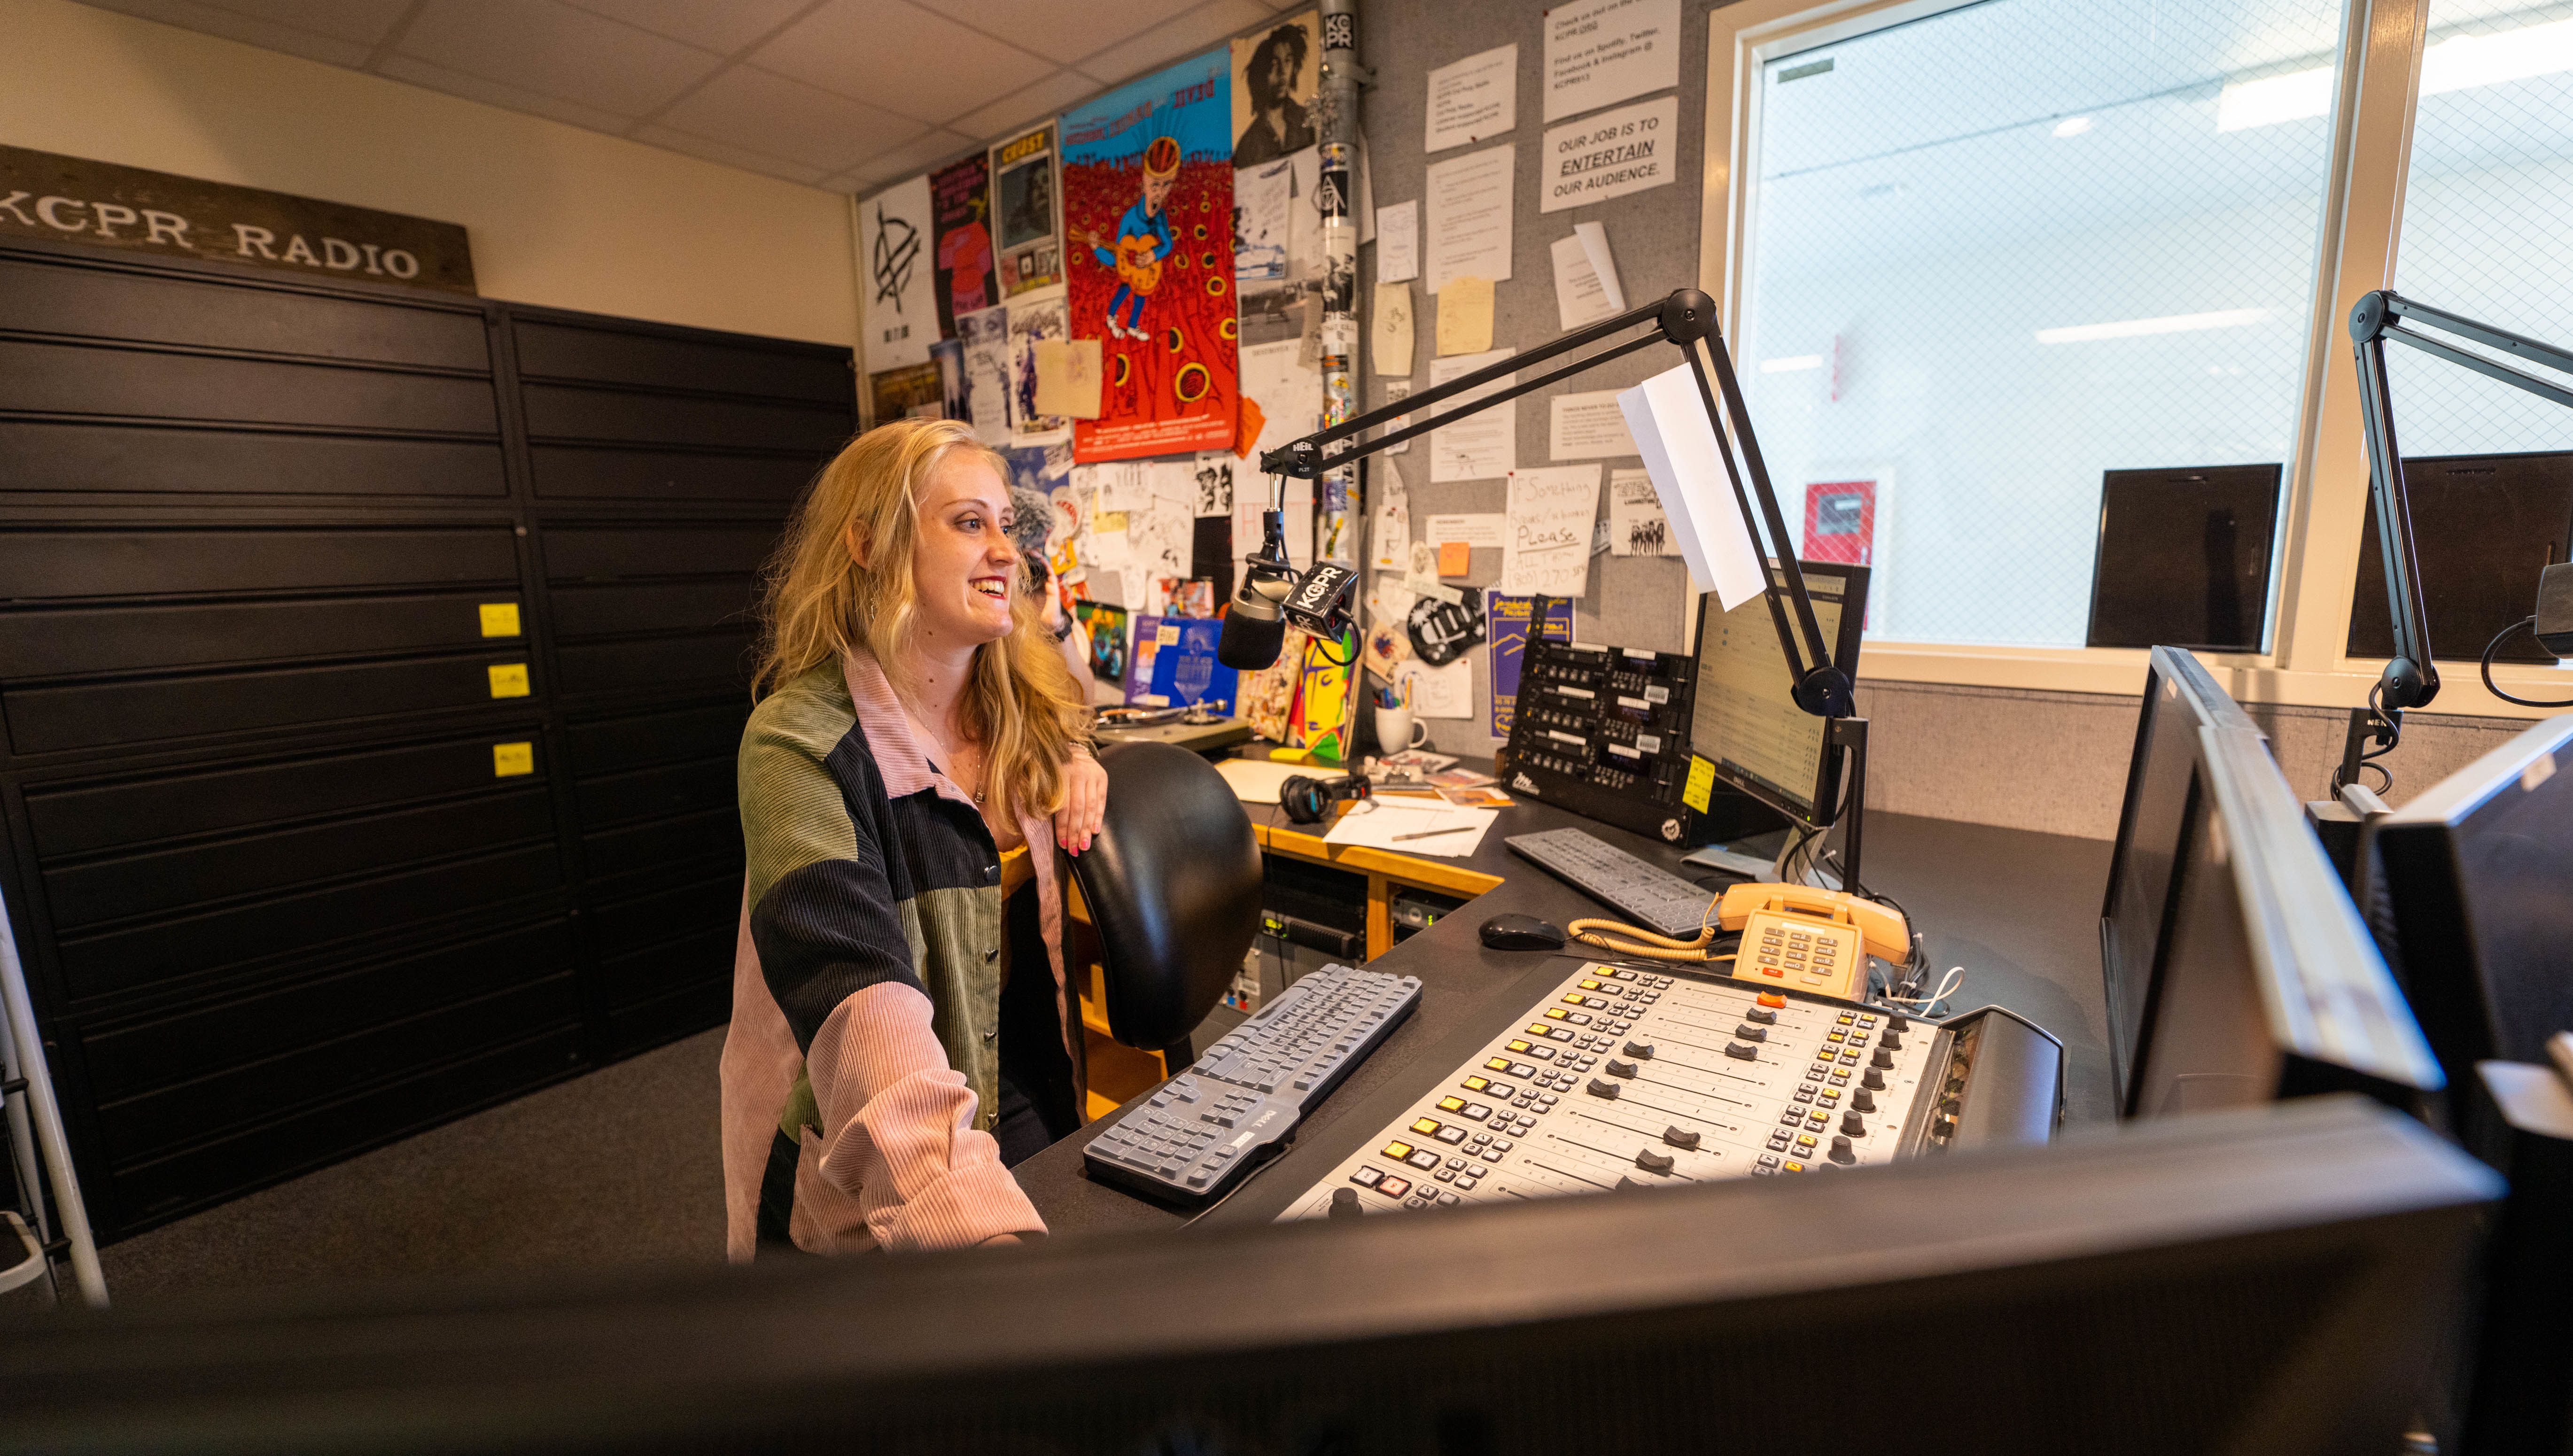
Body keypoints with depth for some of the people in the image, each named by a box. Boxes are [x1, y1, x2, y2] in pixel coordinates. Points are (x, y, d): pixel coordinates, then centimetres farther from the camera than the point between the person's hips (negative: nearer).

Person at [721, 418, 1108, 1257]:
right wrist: (978, 1224, -45)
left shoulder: (1021, 710, 1)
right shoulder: (802, 741, -19)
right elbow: (857, 994, -32)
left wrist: (1078, 764, 0)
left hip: (1036, 1118, 6)